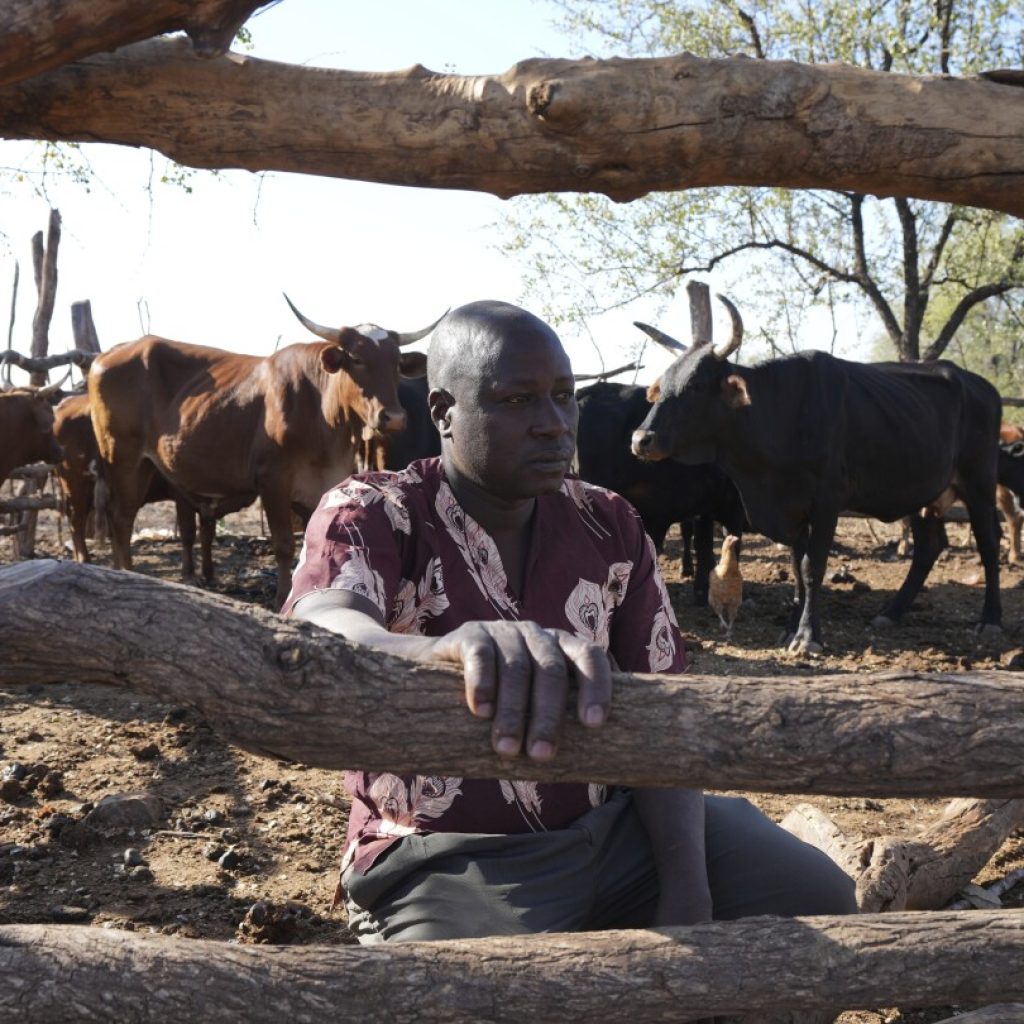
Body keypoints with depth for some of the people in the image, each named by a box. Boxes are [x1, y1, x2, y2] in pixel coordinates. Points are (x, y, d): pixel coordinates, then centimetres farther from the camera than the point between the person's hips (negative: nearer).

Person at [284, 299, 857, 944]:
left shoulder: (612, 529, 2)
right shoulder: (370, 516, -11)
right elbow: (322, 637, -34)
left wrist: (687, 887, -15)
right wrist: (443, 652, -59)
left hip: (615, 827, 4)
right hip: (448, 859, -4)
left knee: (820, 899, -6)